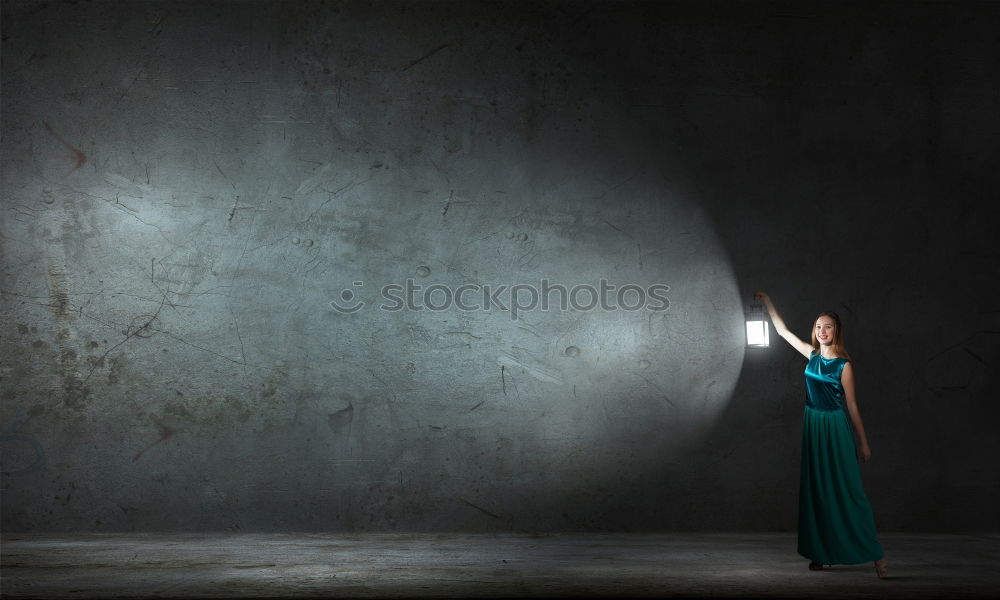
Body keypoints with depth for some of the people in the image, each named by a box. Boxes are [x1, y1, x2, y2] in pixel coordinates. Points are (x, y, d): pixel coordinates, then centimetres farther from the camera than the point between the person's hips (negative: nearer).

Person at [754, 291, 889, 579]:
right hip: (812, 426, 6)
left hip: (836, 428, -6)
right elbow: (782, 330, 16)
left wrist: (863, 442, -3)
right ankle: (821, 553, 16)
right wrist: (768, 302, 17)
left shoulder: (844, 365, -9)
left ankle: (876, 554, -4)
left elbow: (851, 404, -6)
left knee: (848, 490, -8)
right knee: (816, 490, 8)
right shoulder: (812, 355, 5)